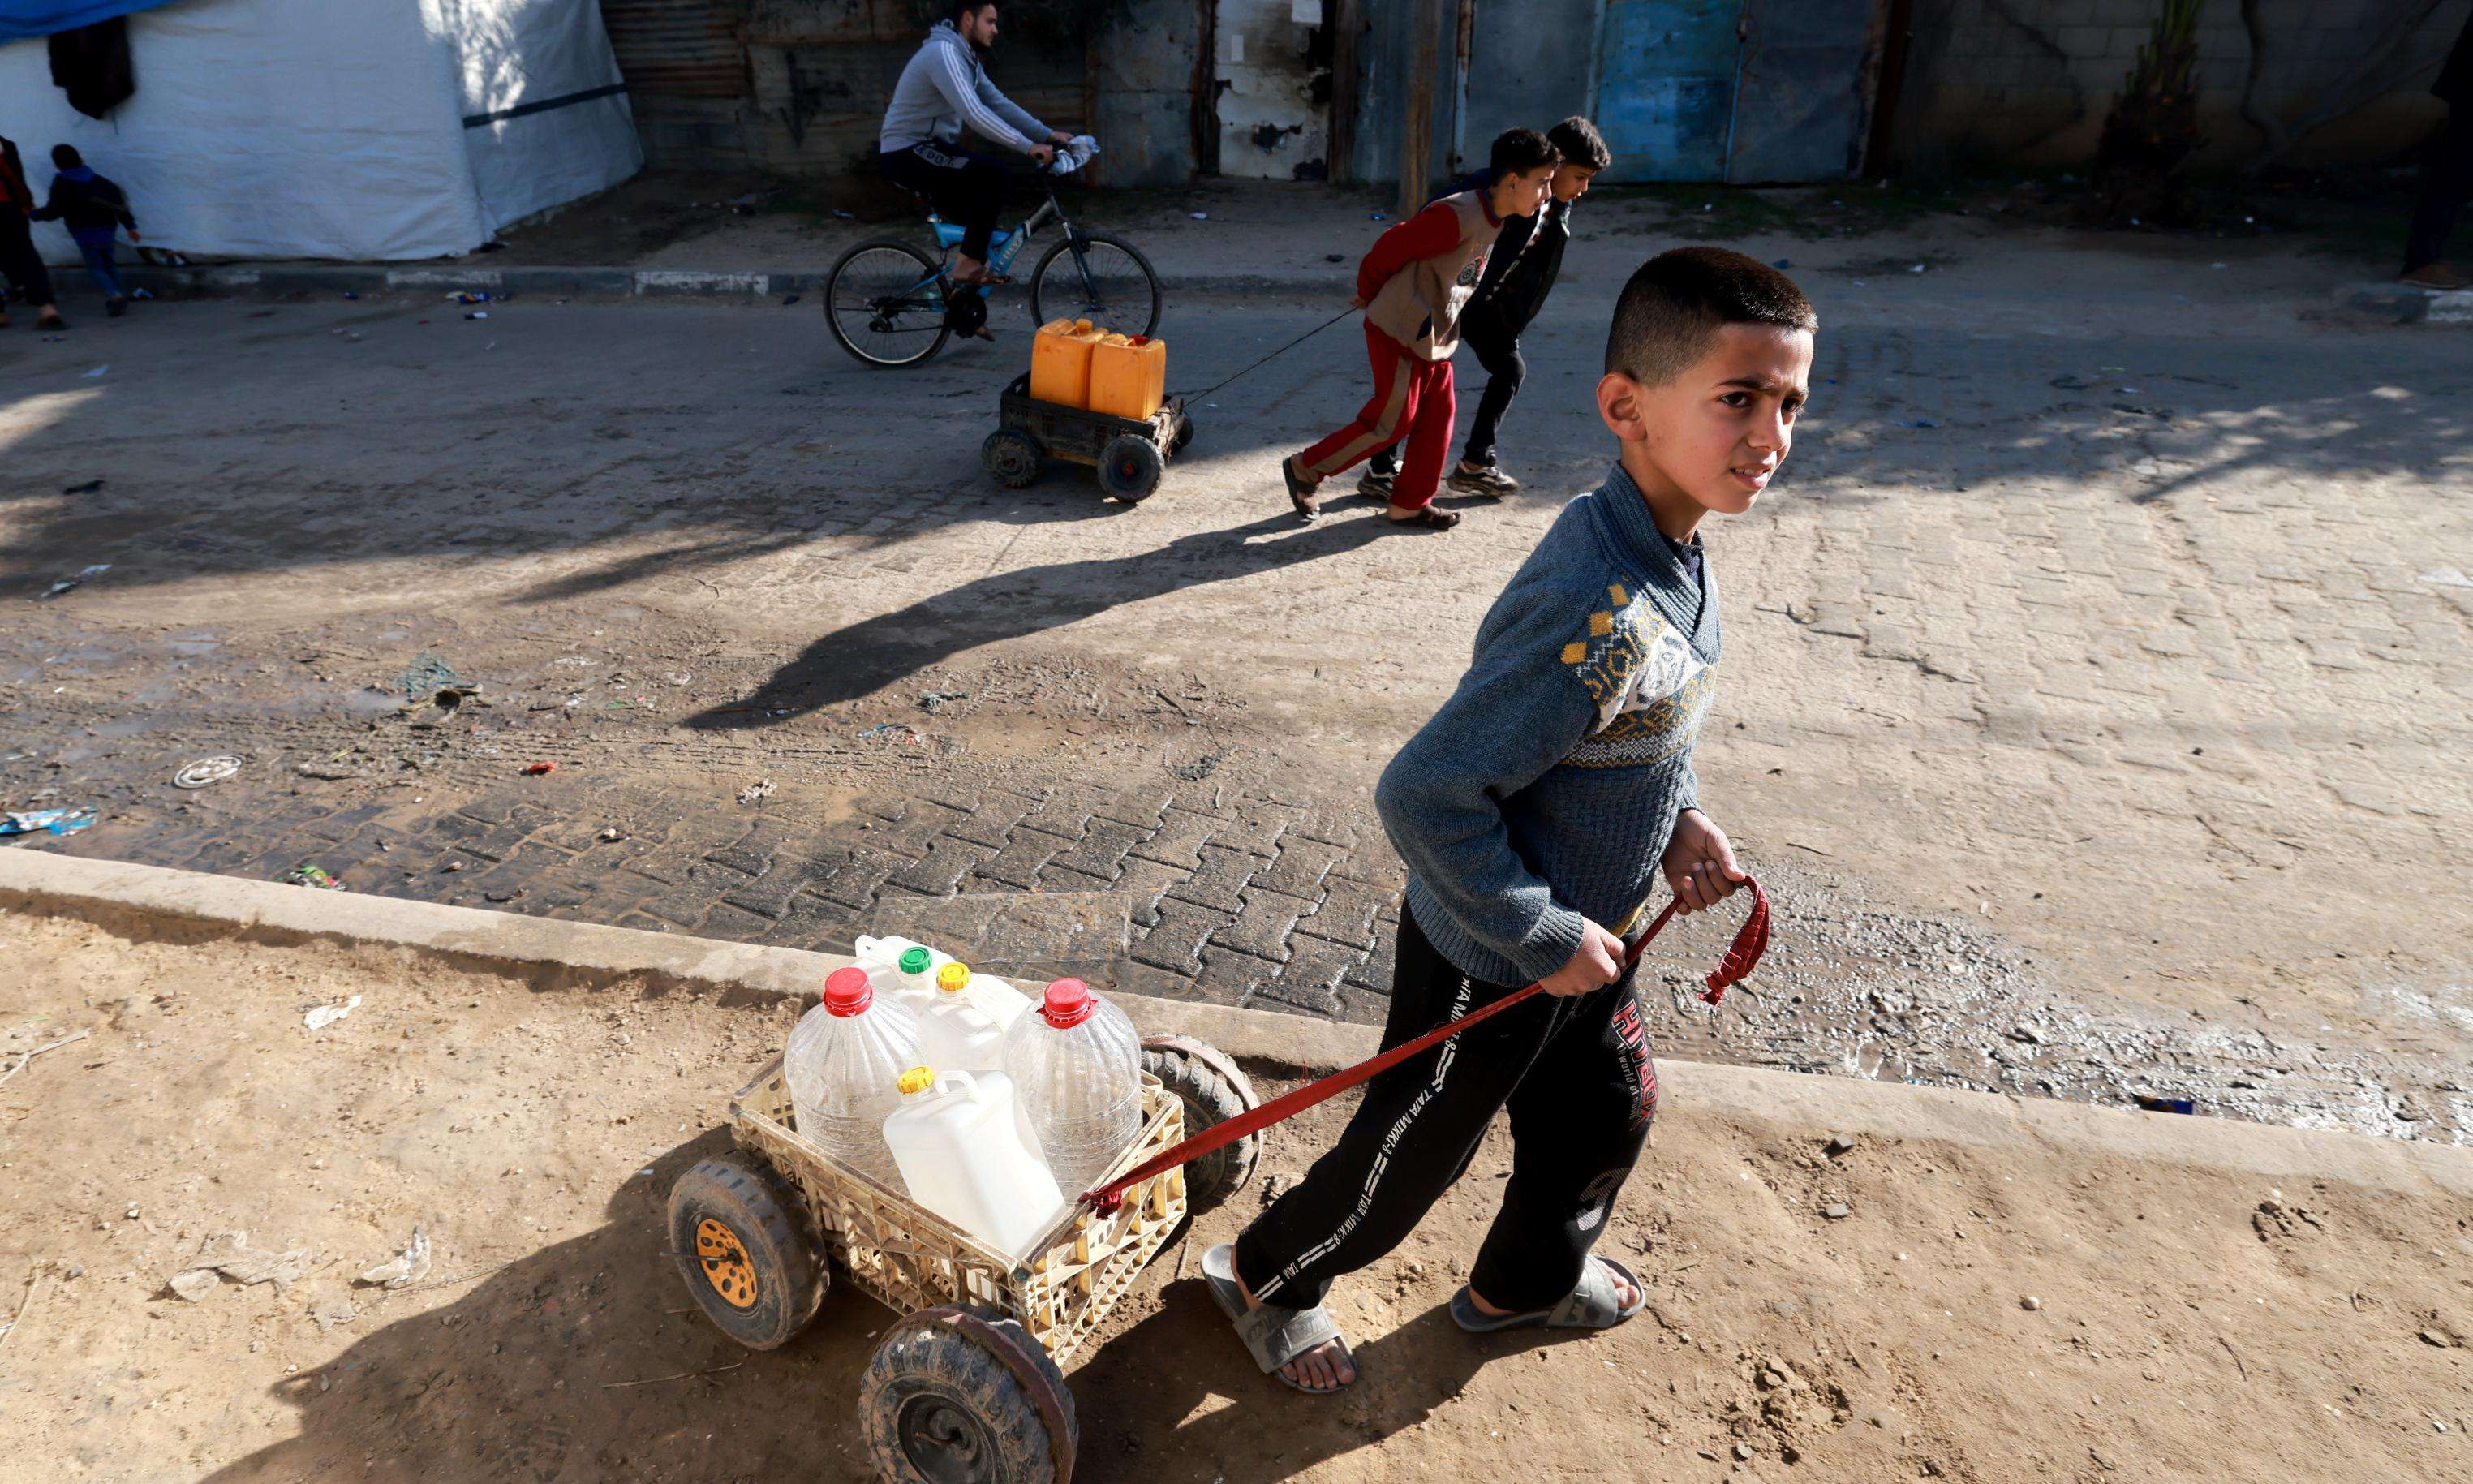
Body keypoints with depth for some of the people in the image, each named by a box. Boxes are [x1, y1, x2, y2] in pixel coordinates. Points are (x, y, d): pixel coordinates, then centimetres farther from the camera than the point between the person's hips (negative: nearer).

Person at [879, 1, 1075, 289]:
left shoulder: (967, 60, 14)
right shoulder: (943, 52, -19)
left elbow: (999, 103, 11)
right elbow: (972, 112, -31)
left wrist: (1047, 135, 0)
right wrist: (1028, 146, -35)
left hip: (924, 150, 10)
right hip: (908, 153, -10)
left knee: (983, 219, 10)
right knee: (992, 175, -24)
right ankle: (969, 264, -18)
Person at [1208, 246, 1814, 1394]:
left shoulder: (1671, 550, -6)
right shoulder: (1597, 613, -37)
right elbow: (1422, 797, -35)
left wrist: (1677, 820, 1)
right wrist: (1546, 938, -24)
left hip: (1575, 939, 9)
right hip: (1487, 964, -8)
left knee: (1606, 1114, 27)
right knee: (1410, 1162, 14)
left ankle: (1525, 1281, 56)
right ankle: (1266, 1278, 43)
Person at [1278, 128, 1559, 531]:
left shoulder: (1496, 222, 6)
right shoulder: (1458, 216, -25)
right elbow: (1392, 247, -20)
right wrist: (1369, 294, -3)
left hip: (1436, 339, 9)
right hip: (1400, 333, -9)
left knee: (1437, 417, 9)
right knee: (1392, 422, -2)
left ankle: (1410, 503, 20)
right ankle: (1305, 469, 12)